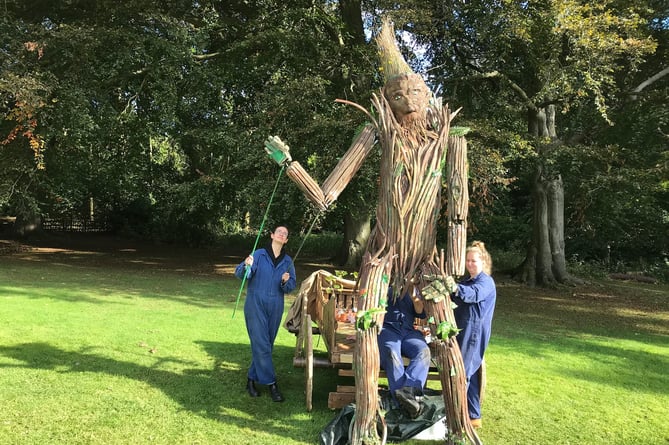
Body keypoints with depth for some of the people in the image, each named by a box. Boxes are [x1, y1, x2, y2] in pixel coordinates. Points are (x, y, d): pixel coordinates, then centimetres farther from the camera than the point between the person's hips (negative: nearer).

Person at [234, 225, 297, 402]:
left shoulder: (288, 261, 5)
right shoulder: (259, 254, -5)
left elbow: (291, 287, 4)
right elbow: (240, 274, -13)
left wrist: (286, 281, -18)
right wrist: (246, 265, -34)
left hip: (275, 308, 4)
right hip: (256, 305, -4)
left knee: (267, 345, 10)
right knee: (261, 345, -8)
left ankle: (252, 379, 25)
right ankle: (271, 384, -2)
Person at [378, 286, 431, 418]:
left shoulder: (413, 290, 26)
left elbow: (421, 313, 15)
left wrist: (414, 297, 0)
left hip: (408, 331, 3)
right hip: (387, 328, -3)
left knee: (423, 351, -31)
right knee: (391, 353, -36)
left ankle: (408, 390, -51)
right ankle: (405, 400, -49)